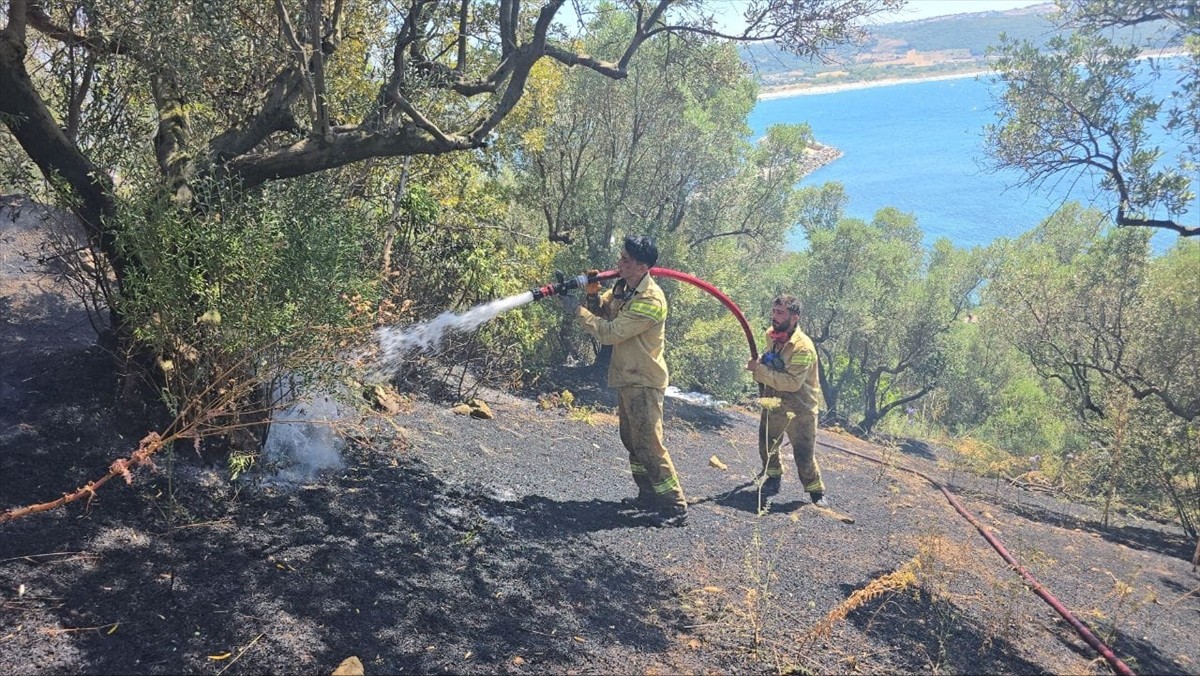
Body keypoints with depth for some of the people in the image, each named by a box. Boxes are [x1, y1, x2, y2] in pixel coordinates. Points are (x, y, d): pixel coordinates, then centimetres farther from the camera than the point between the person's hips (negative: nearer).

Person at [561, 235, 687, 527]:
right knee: (632, 442, 18)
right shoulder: (622, 287, 3)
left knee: (649, 445, -9)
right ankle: (649, 495, 29)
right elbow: (602, 311, 10)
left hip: (644, 383, -10)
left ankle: (676, 506, -2)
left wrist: (576, 309, -18)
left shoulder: (651, 301, -25)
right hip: (626, 379, 10)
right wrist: (592, 294, -11)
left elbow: (609, 332, -26)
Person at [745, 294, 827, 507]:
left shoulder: (803, 347, -25)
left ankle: (816, 491, 17)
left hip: (800, 410, -7)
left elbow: (792, 382, -32)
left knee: (803, 454, -4)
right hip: (774, 403, 7)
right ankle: (773, 478, 39)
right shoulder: (771, 335, 0)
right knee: (766, 445, 14)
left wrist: (760, 370, -31)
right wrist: (758, 367, 1)